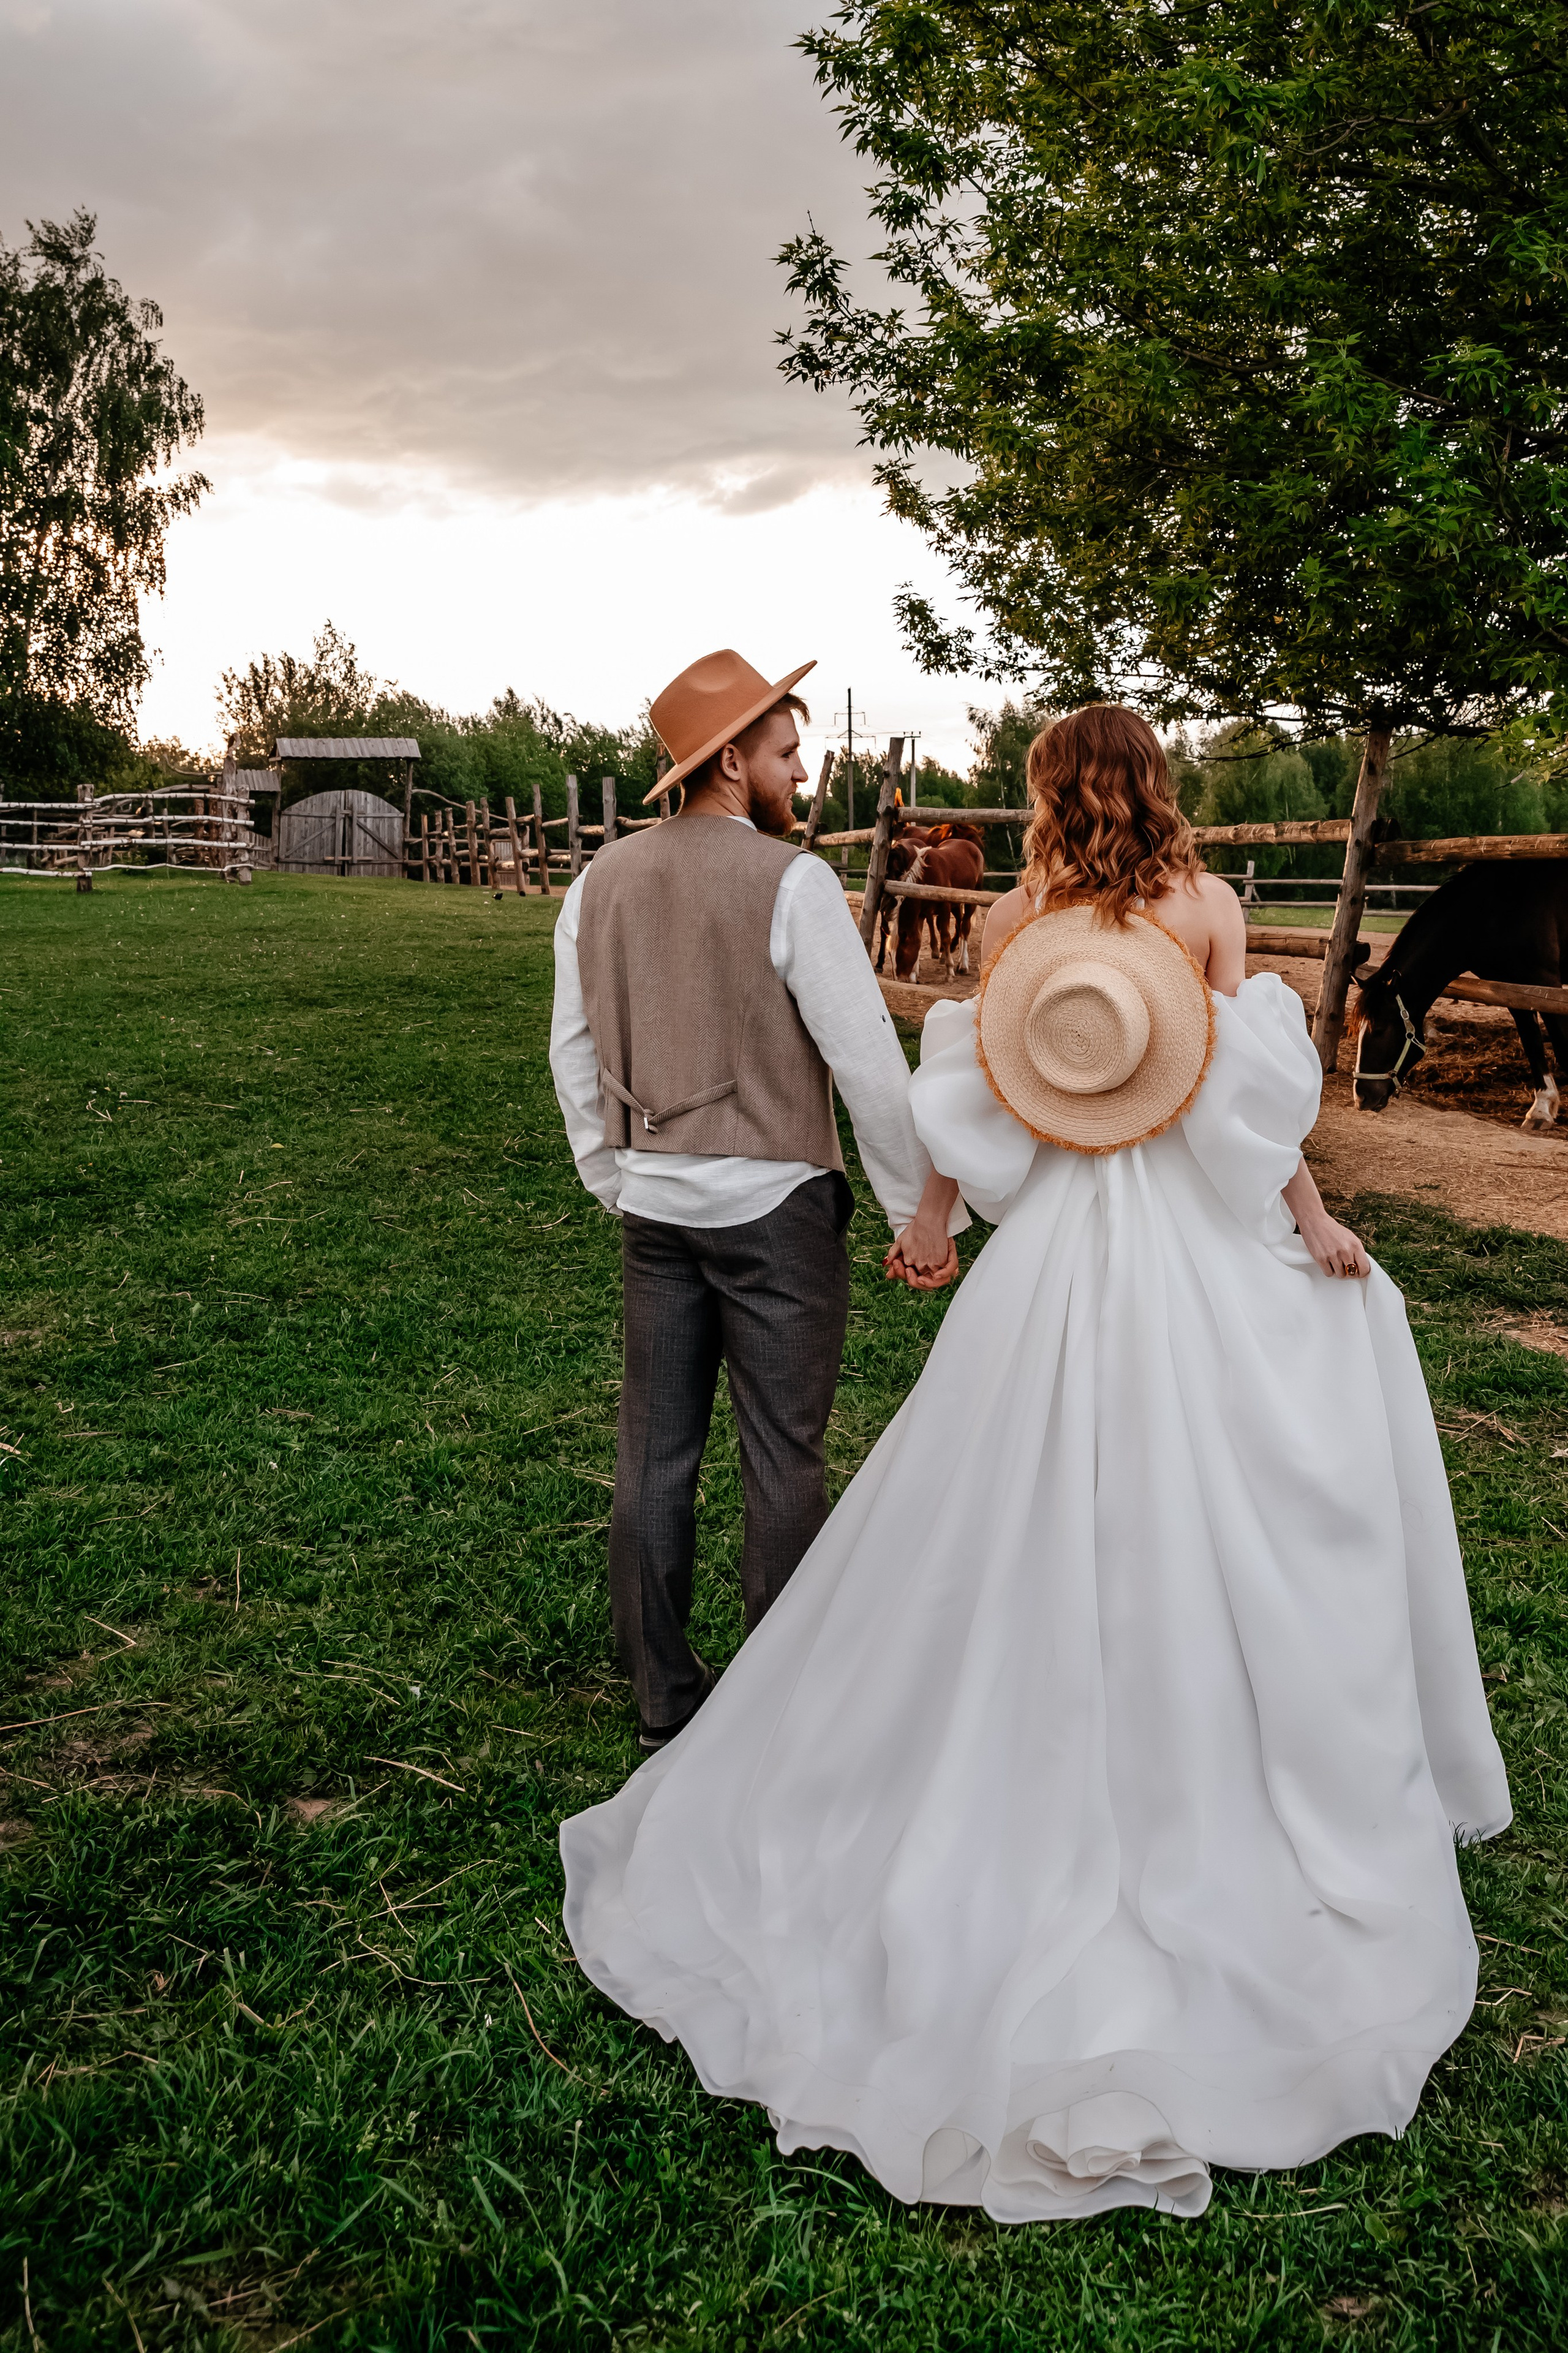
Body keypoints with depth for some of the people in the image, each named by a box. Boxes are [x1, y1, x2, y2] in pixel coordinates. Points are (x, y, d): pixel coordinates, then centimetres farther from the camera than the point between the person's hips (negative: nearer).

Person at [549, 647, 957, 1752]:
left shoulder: (600, 883, 7)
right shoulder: (790, 882, -12)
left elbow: (574, 1057, 12)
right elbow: (867, 1055, -13)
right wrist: (920, 1208, -4)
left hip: (656, 1204, 6)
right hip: (774, 1203, -5)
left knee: (656, 1452, 11)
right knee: (784, 1459, 5)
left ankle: (666, 1706, 23)